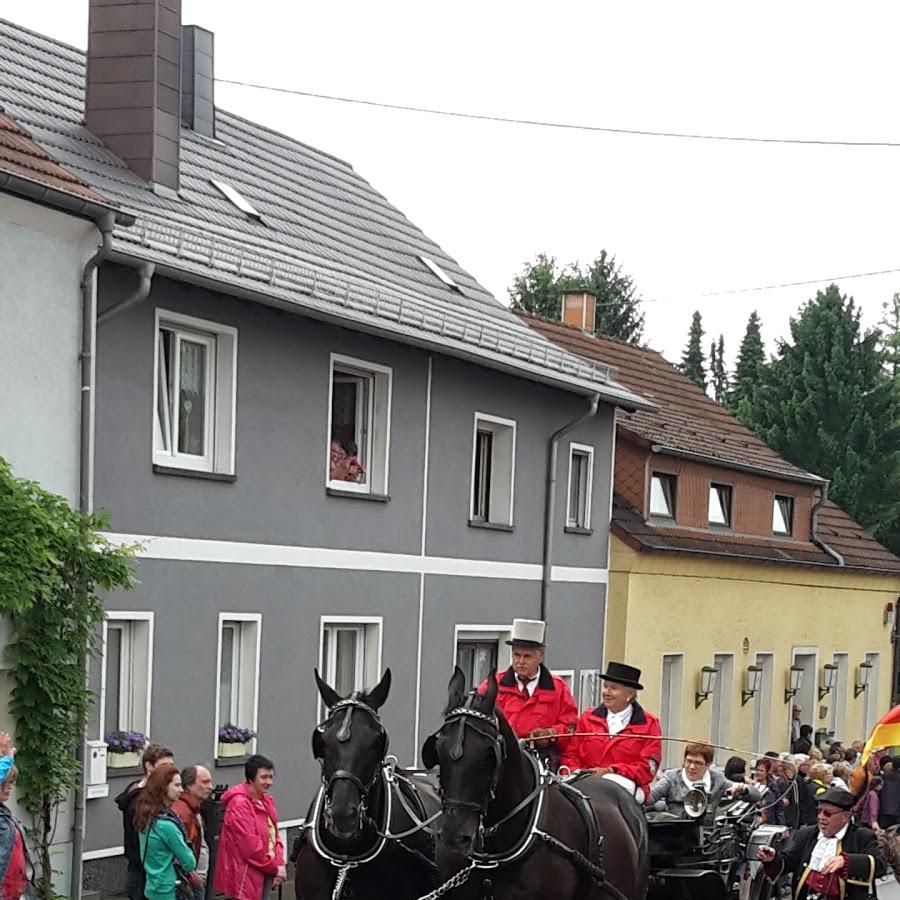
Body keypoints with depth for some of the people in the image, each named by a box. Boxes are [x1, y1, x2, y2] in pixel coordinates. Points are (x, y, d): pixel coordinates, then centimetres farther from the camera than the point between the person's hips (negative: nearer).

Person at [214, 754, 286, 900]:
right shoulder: (239, 805, -17)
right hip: (246, 877, -9)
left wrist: (279, 865, -1)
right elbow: (250, 846, -20)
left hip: (264, 874, 9)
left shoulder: (267, 802, 12)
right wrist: (274, 868, -10)